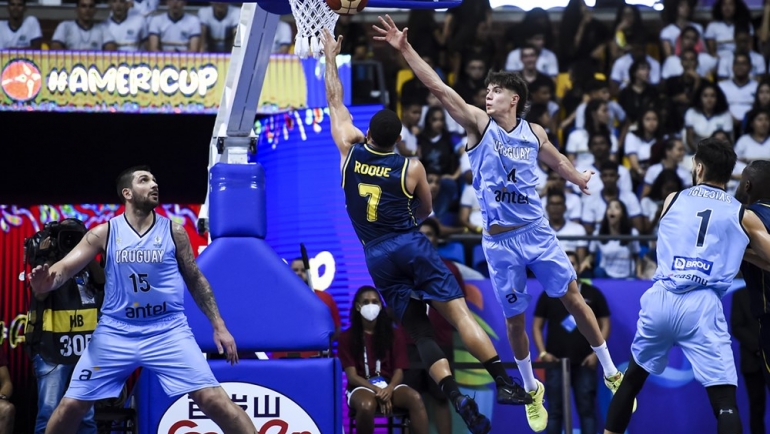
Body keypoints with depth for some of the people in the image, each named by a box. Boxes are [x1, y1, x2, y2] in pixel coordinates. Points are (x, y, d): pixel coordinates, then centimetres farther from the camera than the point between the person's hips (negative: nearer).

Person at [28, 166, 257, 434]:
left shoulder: (174, 232, 2)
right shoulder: (104, 233, 0)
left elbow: (195, 280, 11)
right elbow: (66, 267, -5)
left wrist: (219, 325, 6)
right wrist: (47, 281, -30)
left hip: (168, 331, -1)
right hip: (115, 332, 1)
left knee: (213, 400, -13)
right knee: (70, 406, -1)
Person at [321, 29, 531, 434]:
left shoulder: (350, 152, 3)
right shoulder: (412, 168, 0)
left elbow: (335, 103, 16)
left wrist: (330, 56, 25)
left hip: (376, 256, 2)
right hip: (412, 245, -2)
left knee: (420, 331, 2)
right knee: (458, 312, -7)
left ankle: (457, 398, -15)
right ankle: (504, 382, -19)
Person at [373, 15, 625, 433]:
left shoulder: (533, 133, 1)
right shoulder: (479, 124, -7)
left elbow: (555, 160, 24)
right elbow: (439, 88, -18)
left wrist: (579, 178, 42)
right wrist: (405, 49, -28)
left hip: (537, 231, 2)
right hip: (499, 242, -1)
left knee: (573, 298, 4)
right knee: (515, 319, 6)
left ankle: (612, 374, 16)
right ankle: (531, 391, 26)